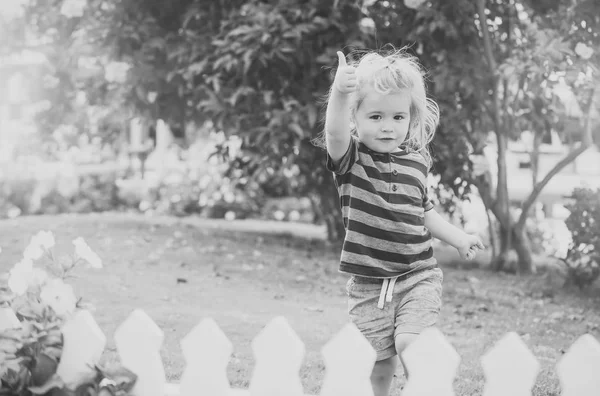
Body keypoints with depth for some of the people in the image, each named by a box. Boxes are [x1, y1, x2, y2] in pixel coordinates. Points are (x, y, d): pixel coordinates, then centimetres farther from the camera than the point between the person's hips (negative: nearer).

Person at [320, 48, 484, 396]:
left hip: (418, 277, 1)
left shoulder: (417, 161, 4)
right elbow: (335, 135, -32)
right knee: (378, 366, 5)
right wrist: (340, 94, -50)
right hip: (369, 283, -1)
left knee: (410, 343, -19)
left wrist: (458, 238, 10)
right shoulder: (352, 158, -8)